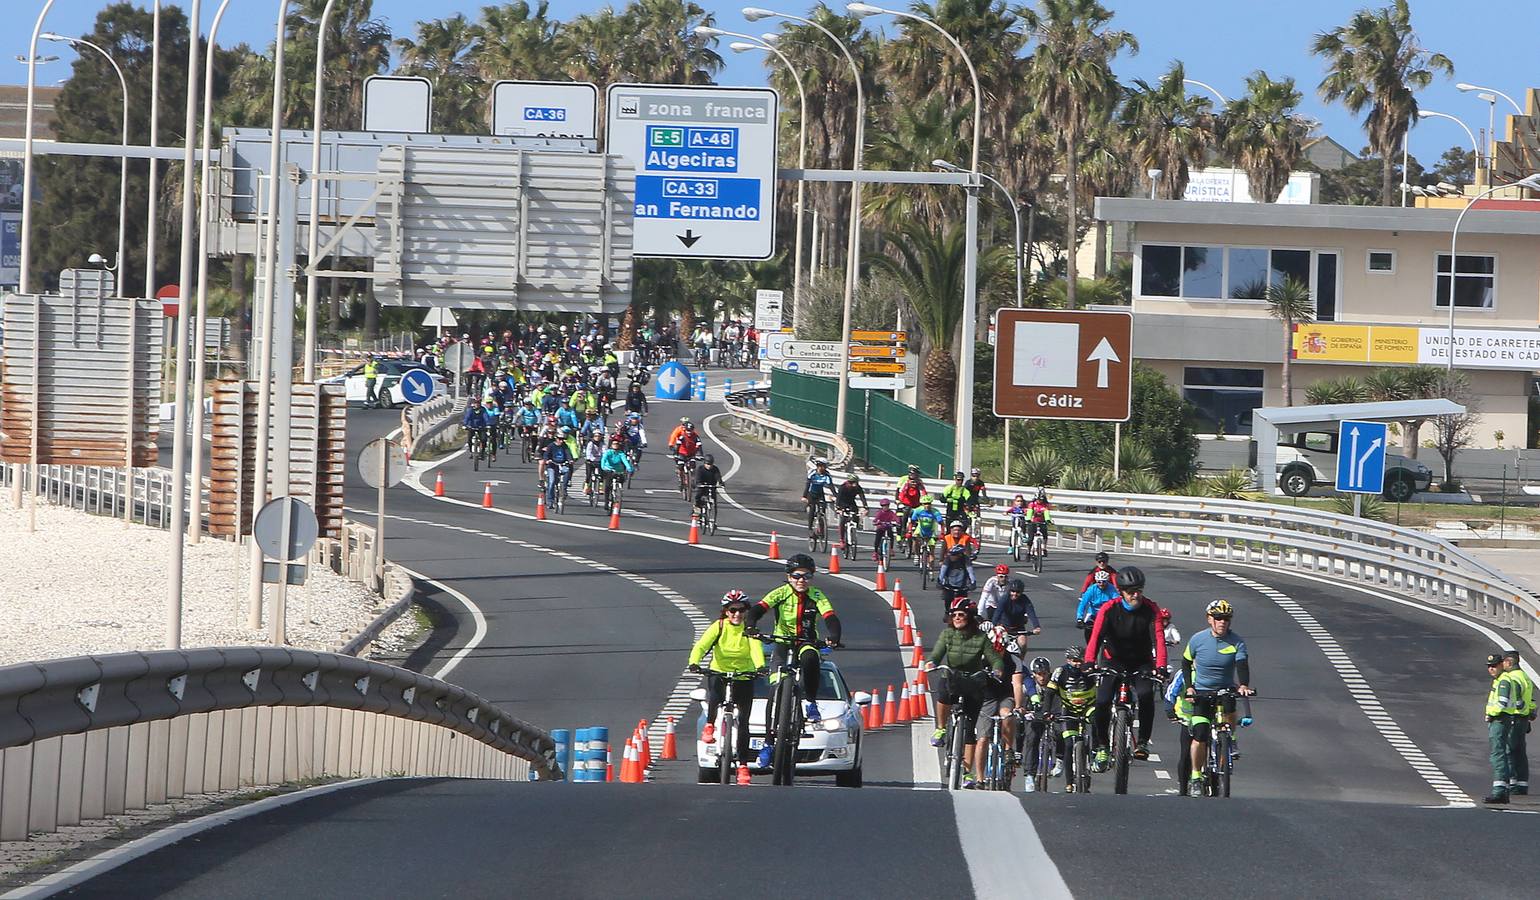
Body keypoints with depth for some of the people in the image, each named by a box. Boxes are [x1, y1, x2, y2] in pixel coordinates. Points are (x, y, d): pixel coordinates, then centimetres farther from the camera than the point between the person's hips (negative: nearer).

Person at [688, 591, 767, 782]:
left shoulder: (750, 629, -9)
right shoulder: (718, 627, -9)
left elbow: (756, 649, -26)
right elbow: (701, 646, -21)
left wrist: (760, 666, -47)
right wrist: (694, 663, -41)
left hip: (744, 677, 1)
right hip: (719, 673, -1)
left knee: (743, 722, 0)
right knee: (714, 696, -36)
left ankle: (743, 765, 8)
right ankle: (709, 726, -9)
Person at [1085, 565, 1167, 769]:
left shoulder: (1150, 609, -14)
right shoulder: (1109, 609, -15)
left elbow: (1158, 638, -24)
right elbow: (1096, 637, -25)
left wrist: (1160, 667, -41)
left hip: (1141, 663, 0)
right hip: (1114, 662, 0)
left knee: (1146, 695, -29)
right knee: (1102, 702, -18)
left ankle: (1143, 742, -18)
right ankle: (1101, 746, 3)